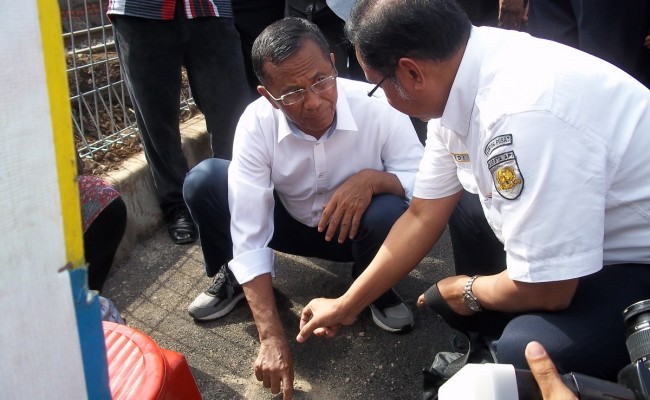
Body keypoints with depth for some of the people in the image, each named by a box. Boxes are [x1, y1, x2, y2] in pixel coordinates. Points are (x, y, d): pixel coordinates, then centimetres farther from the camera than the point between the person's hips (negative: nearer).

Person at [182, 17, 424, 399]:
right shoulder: (256, 123, -26)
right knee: (203, 181, -21)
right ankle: (233, 277, 7)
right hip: (292, 222, 1)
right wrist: (272, 338, -32)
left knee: (388, 216, -36)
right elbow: (249, 236, -28)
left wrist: (372, 178, -40)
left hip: (356, 227, 0)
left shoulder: (377, 105, -28)